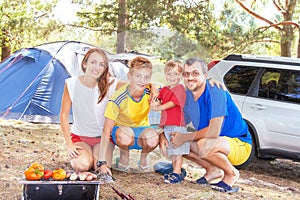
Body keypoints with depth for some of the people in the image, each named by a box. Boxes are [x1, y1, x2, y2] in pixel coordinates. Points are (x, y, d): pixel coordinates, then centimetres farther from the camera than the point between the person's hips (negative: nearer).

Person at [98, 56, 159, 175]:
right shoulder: (118, 99, -28)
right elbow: (106, 132, -26)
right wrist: (102, 163, -31)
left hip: (142, 128, 2)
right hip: (121, 128, -2)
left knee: (152, 139, -35)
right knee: (126, 134, -40)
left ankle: (143, 159, 0)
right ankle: (124, 158, -5)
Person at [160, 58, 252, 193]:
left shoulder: (216, 92, -24)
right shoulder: (187, 96, -1)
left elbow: (213, 131, -31)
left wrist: (184, 138, -21)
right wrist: (163, 136, -10)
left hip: (239, 145, -8)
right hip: (218, 142, 8)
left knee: (204, 145, -36)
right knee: (174, 142, -1)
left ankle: (232, 173, -7)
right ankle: (213, 170, 10)